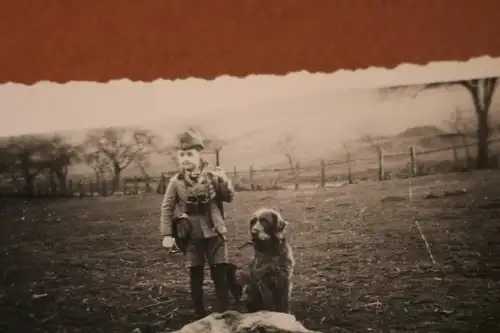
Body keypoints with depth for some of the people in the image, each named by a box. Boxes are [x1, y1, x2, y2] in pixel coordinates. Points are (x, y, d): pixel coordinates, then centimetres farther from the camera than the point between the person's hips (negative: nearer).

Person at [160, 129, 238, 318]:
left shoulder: (212, 175, -5)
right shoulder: (176, 182, -4)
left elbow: (229, 197, 0)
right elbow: (167, 208, 1)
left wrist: (223, 180, -19)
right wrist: (167, 235, -4)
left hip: (213, 232, -1)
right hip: (191, 236, 1)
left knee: (220, 275, 2)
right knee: (196, 277, 9)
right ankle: (200, 315, 21)